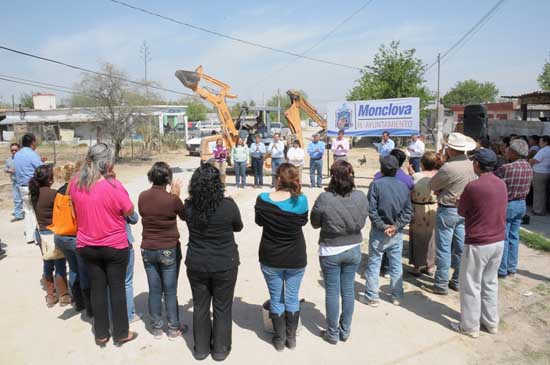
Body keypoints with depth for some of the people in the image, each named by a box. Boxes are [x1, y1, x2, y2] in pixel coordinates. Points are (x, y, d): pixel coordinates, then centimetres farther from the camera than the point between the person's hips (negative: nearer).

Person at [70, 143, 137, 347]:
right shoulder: (113, 185, -22)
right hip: (114, 246, -4)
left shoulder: (75, 184, -6)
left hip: (86, 246, 4)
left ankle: (101, 334, 28)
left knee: (97, 288, 15)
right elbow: (129, 211, -9)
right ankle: (121, 334, 22)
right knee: (117, 288, 10)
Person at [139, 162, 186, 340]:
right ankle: (173, 328, 21)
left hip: (147, 250, 4)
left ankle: (156, 328, 26)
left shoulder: (142, 197, -6)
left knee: (154, 290, 13)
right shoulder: (172, 199, -18)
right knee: (170, 291, 8)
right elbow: (184, 216, -1)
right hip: (169, 250, -4)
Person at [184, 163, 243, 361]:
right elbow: (238, 227, 1)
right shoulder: (228, 205, -18)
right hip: (225, 265, -2)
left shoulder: (188, 206, -11)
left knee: (200, 307, 18)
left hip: (196, 264, 3)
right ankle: (220, 349, 28)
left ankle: (201, 349, 32)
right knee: (222, 308, 14)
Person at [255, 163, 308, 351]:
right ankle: (291, 337, 30)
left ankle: (279, 339, 27)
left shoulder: (263, 199, -16)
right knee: (292, 299, 17)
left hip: (270, 258, 0)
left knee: (276, 299, 16)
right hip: (296, 258, 0)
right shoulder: (301, 200, -17)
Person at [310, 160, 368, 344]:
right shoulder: (361, 196, -11)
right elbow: (362, 222, 2)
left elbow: (315, 223, -7)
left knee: (332, 292, 10)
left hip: (330, 251, -3)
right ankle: (345, 331, 30)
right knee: (348, 290, 16)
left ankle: (332, 333, 23)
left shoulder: (324, 198, -21)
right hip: (353, 249, 3)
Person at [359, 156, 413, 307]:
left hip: (379, 232, -4)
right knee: (396, 264, 15)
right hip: (397, 232, 4)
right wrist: (396, 226, -7)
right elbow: (408, 211, -2)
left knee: (374, 263, 8)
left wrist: (382, 226, -12)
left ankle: (371, 296, 15)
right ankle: (397, 296, 25)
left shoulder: (376, 184, -12)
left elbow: (371, 209, -17)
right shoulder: (403, 186, 1)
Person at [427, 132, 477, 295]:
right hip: (464, 210, 7)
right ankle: (458, 281, 27)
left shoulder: (448, 168, -25)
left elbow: (431, 185, -13)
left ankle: (441, 285, 10)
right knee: (460, 247, 15)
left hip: (448, 211, -7)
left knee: (443, 248, 2)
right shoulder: (471, 164, -1)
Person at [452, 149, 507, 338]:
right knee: (490, 282, 20)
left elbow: (461, 212, -6)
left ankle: (470, 326, 18)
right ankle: (491, 322, 33)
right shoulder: (502, 184, 2)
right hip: (499, 241, 7)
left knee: (471, 285, 7)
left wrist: (459, 200, 12)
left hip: (478, 244, -7)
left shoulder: (473, 187, -20)